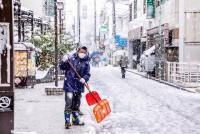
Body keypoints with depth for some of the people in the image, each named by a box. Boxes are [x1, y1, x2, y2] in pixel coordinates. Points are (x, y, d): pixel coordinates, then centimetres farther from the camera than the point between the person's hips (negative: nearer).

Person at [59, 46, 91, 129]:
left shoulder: (86, 63, 4)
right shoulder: (71, 59, -5)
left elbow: (87, 74, 4)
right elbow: (62, 67, -5)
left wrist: (84, 79, -17)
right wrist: (64, 61, -24)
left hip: (79, 86, 5)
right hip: (69, 85, -4)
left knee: (76, 104, 18)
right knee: (69, 104, -11)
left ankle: (75, 120, 32)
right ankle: (67, 121, -3)